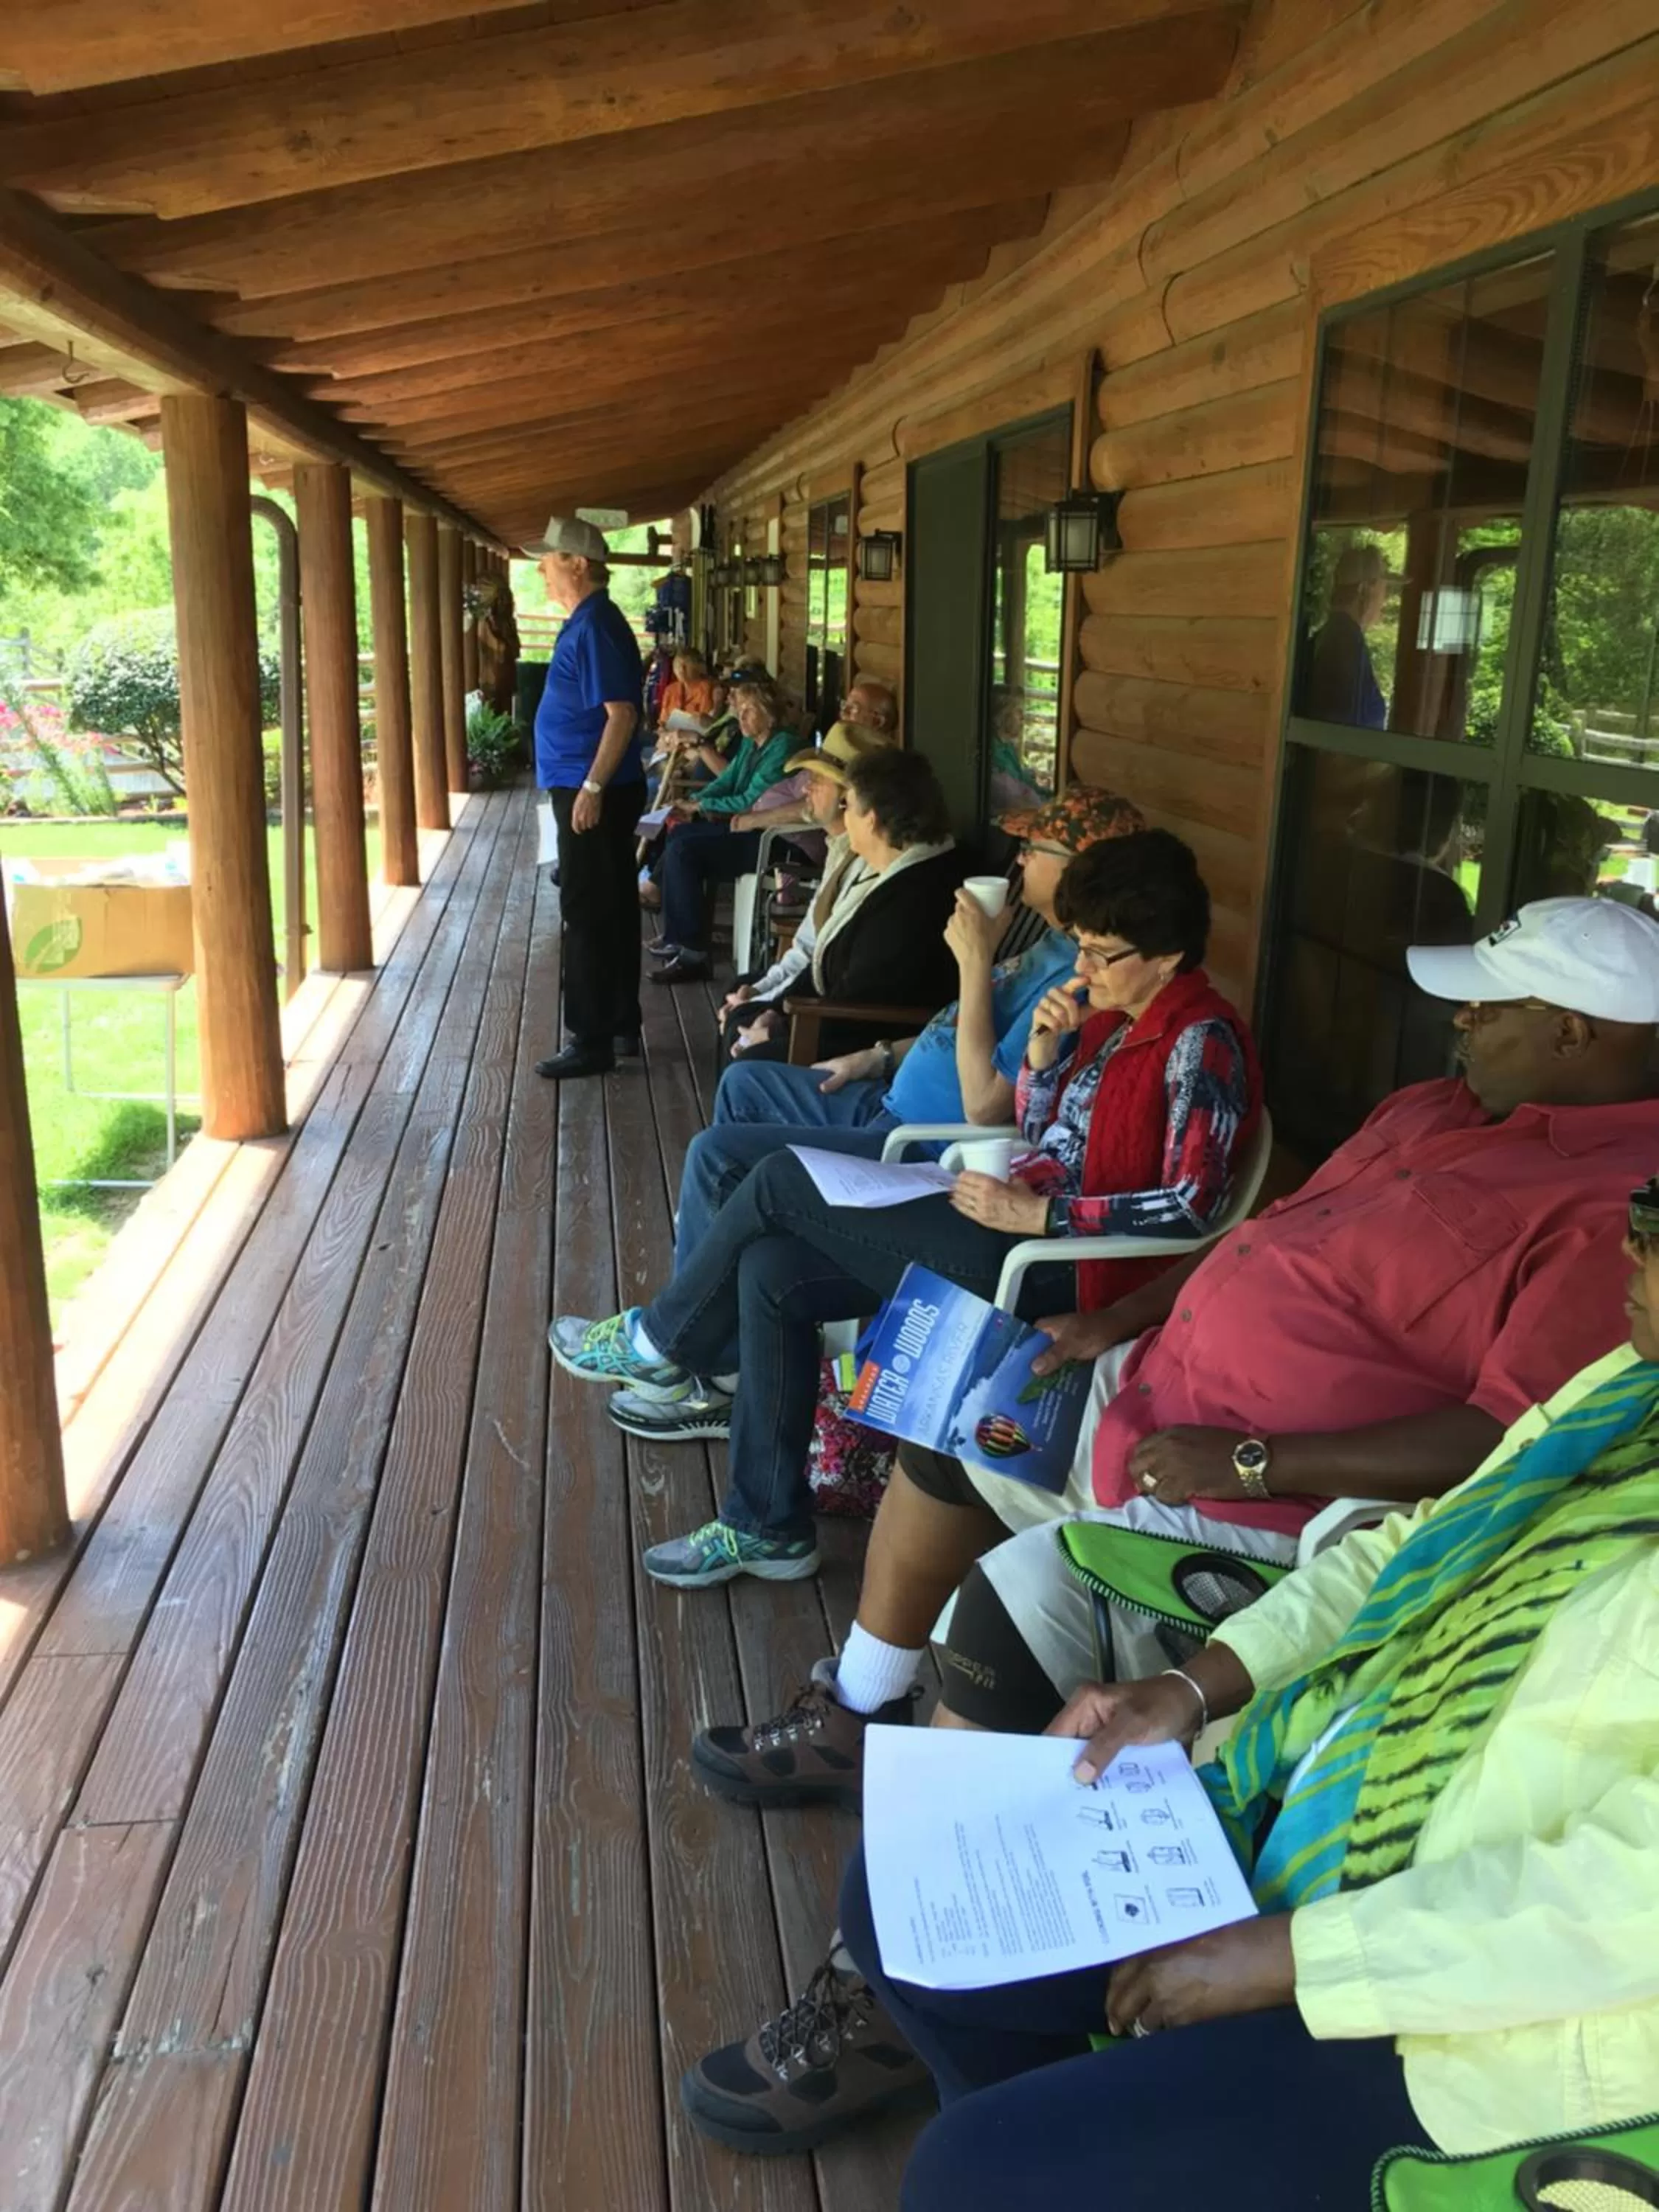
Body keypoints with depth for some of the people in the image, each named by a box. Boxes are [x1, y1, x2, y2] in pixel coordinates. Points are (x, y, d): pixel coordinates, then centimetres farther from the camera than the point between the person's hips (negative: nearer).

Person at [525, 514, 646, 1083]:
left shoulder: (596, 627, -16)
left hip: (594, 793, -10)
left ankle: (591, 1041, -1)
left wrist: (591, 788, -25)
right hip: (595, 789, 10)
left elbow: (622, 714, -23)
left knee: (587, 915, -6)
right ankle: (620, 1025, 23)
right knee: (610, 909, 14)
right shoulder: (586, 623, 15)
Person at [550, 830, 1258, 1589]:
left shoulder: (1200, 1041, -15)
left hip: (1055, 1262, -9)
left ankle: (659, 1341, 15)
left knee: (781, 1182, -9)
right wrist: (1042, 1051, -2)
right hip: (1019, 1218, 9)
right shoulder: (1110, 1010, 12)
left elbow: (1192, 1203, -23)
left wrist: (1035, 1213, -22)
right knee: (771, 1270, -1)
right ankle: (767, 1527, 8)